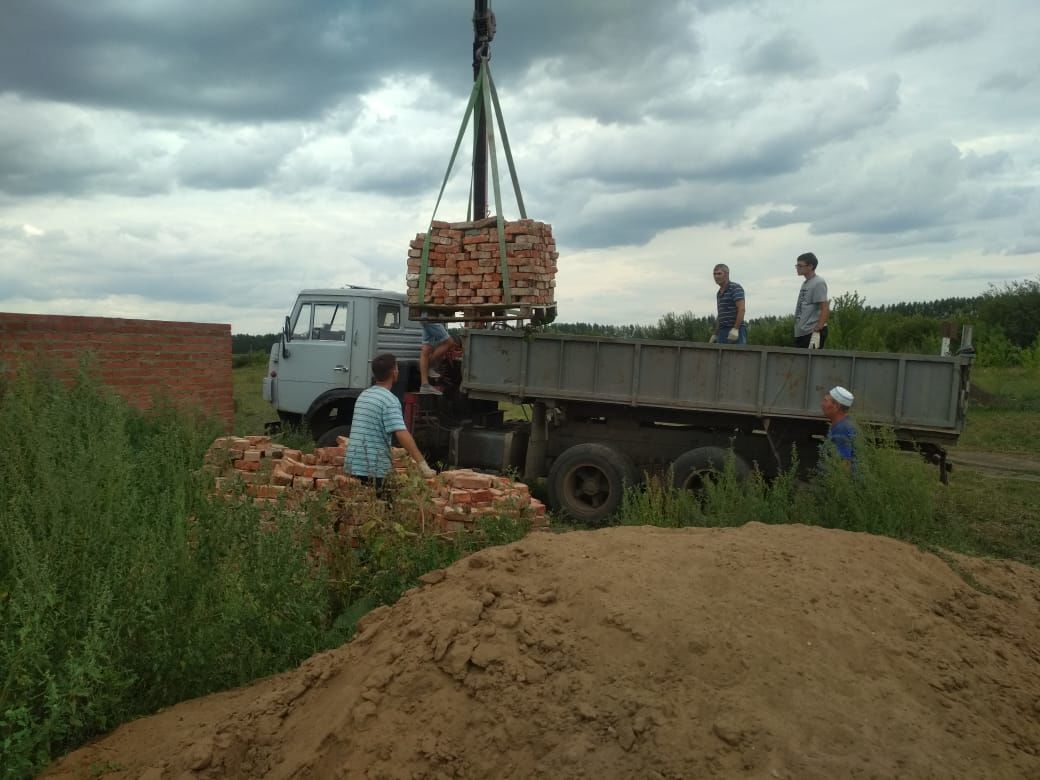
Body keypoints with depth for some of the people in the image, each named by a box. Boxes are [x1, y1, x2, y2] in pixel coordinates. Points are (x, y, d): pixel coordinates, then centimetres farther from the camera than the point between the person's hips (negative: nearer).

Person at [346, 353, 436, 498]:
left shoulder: (363, 395, 14)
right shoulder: (390, 400, -13)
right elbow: (402, 434, -23)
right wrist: (422, 464, -25)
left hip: (353, 465, 8)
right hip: (373, 469, -8)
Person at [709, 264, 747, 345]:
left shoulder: (735, 288, -5)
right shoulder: (719, 293, 20)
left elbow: (741, 309, -15)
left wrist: (735, 329, -23)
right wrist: (715, 335, 20)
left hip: (735, 332, -8)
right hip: (722, 332, 8)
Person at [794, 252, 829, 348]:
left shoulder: (818, 283, -9)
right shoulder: (805, 283, 19)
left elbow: (825, 309, -17)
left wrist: (817, 330, -24)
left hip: (813, 332, -10)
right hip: (801, 333, 10)